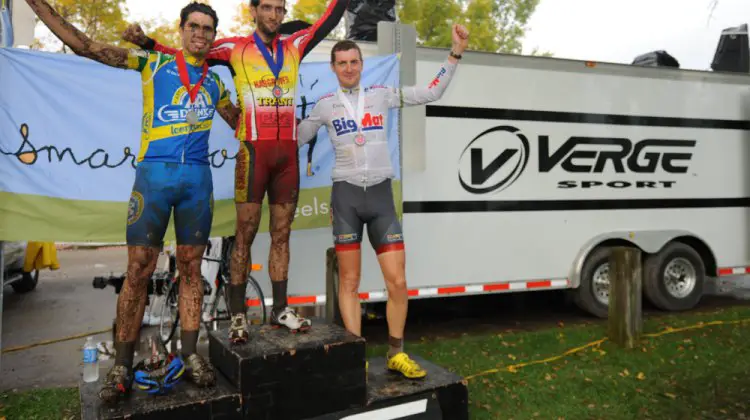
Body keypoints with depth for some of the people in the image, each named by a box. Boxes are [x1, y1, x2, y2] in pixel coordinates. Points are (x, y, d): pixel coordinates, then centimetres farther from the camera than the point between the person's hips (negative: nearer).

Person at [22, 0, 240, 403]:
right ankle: (122, 366, 5)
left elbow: (239, 121, 31)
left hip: (197, 178, 3)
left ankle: (190, 354, 14)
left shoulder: (214, 83, 18)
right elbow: (85, 46, 1)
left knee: (190, 268, 5)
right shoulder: (153, 63, 8)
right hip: (153, 174, -3)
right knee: (138, 270, -4)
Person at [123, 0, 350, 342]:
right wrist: (147, 42, -4)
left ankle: (280, 309, 17)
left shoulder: (295, 46, 14)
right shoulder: (235, 48, 5)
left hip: (288, 152, 4)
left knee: (281, 234, 8)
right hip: (254, 151, -3)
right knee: (245, 234, -1)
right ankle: (237, 315, 7)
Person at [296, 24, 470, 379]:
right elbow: (295, 139, 17)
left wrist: (456, 53, 6)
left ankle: (396, 355, 16)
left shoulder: (381, 95, 8)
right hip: (346, 194, -1)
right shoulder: (325, 105, 7)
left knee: (397, 282, -1)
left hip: (381, 194, 1)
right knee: (349, 282, 3)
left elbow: (432, 92, 9)